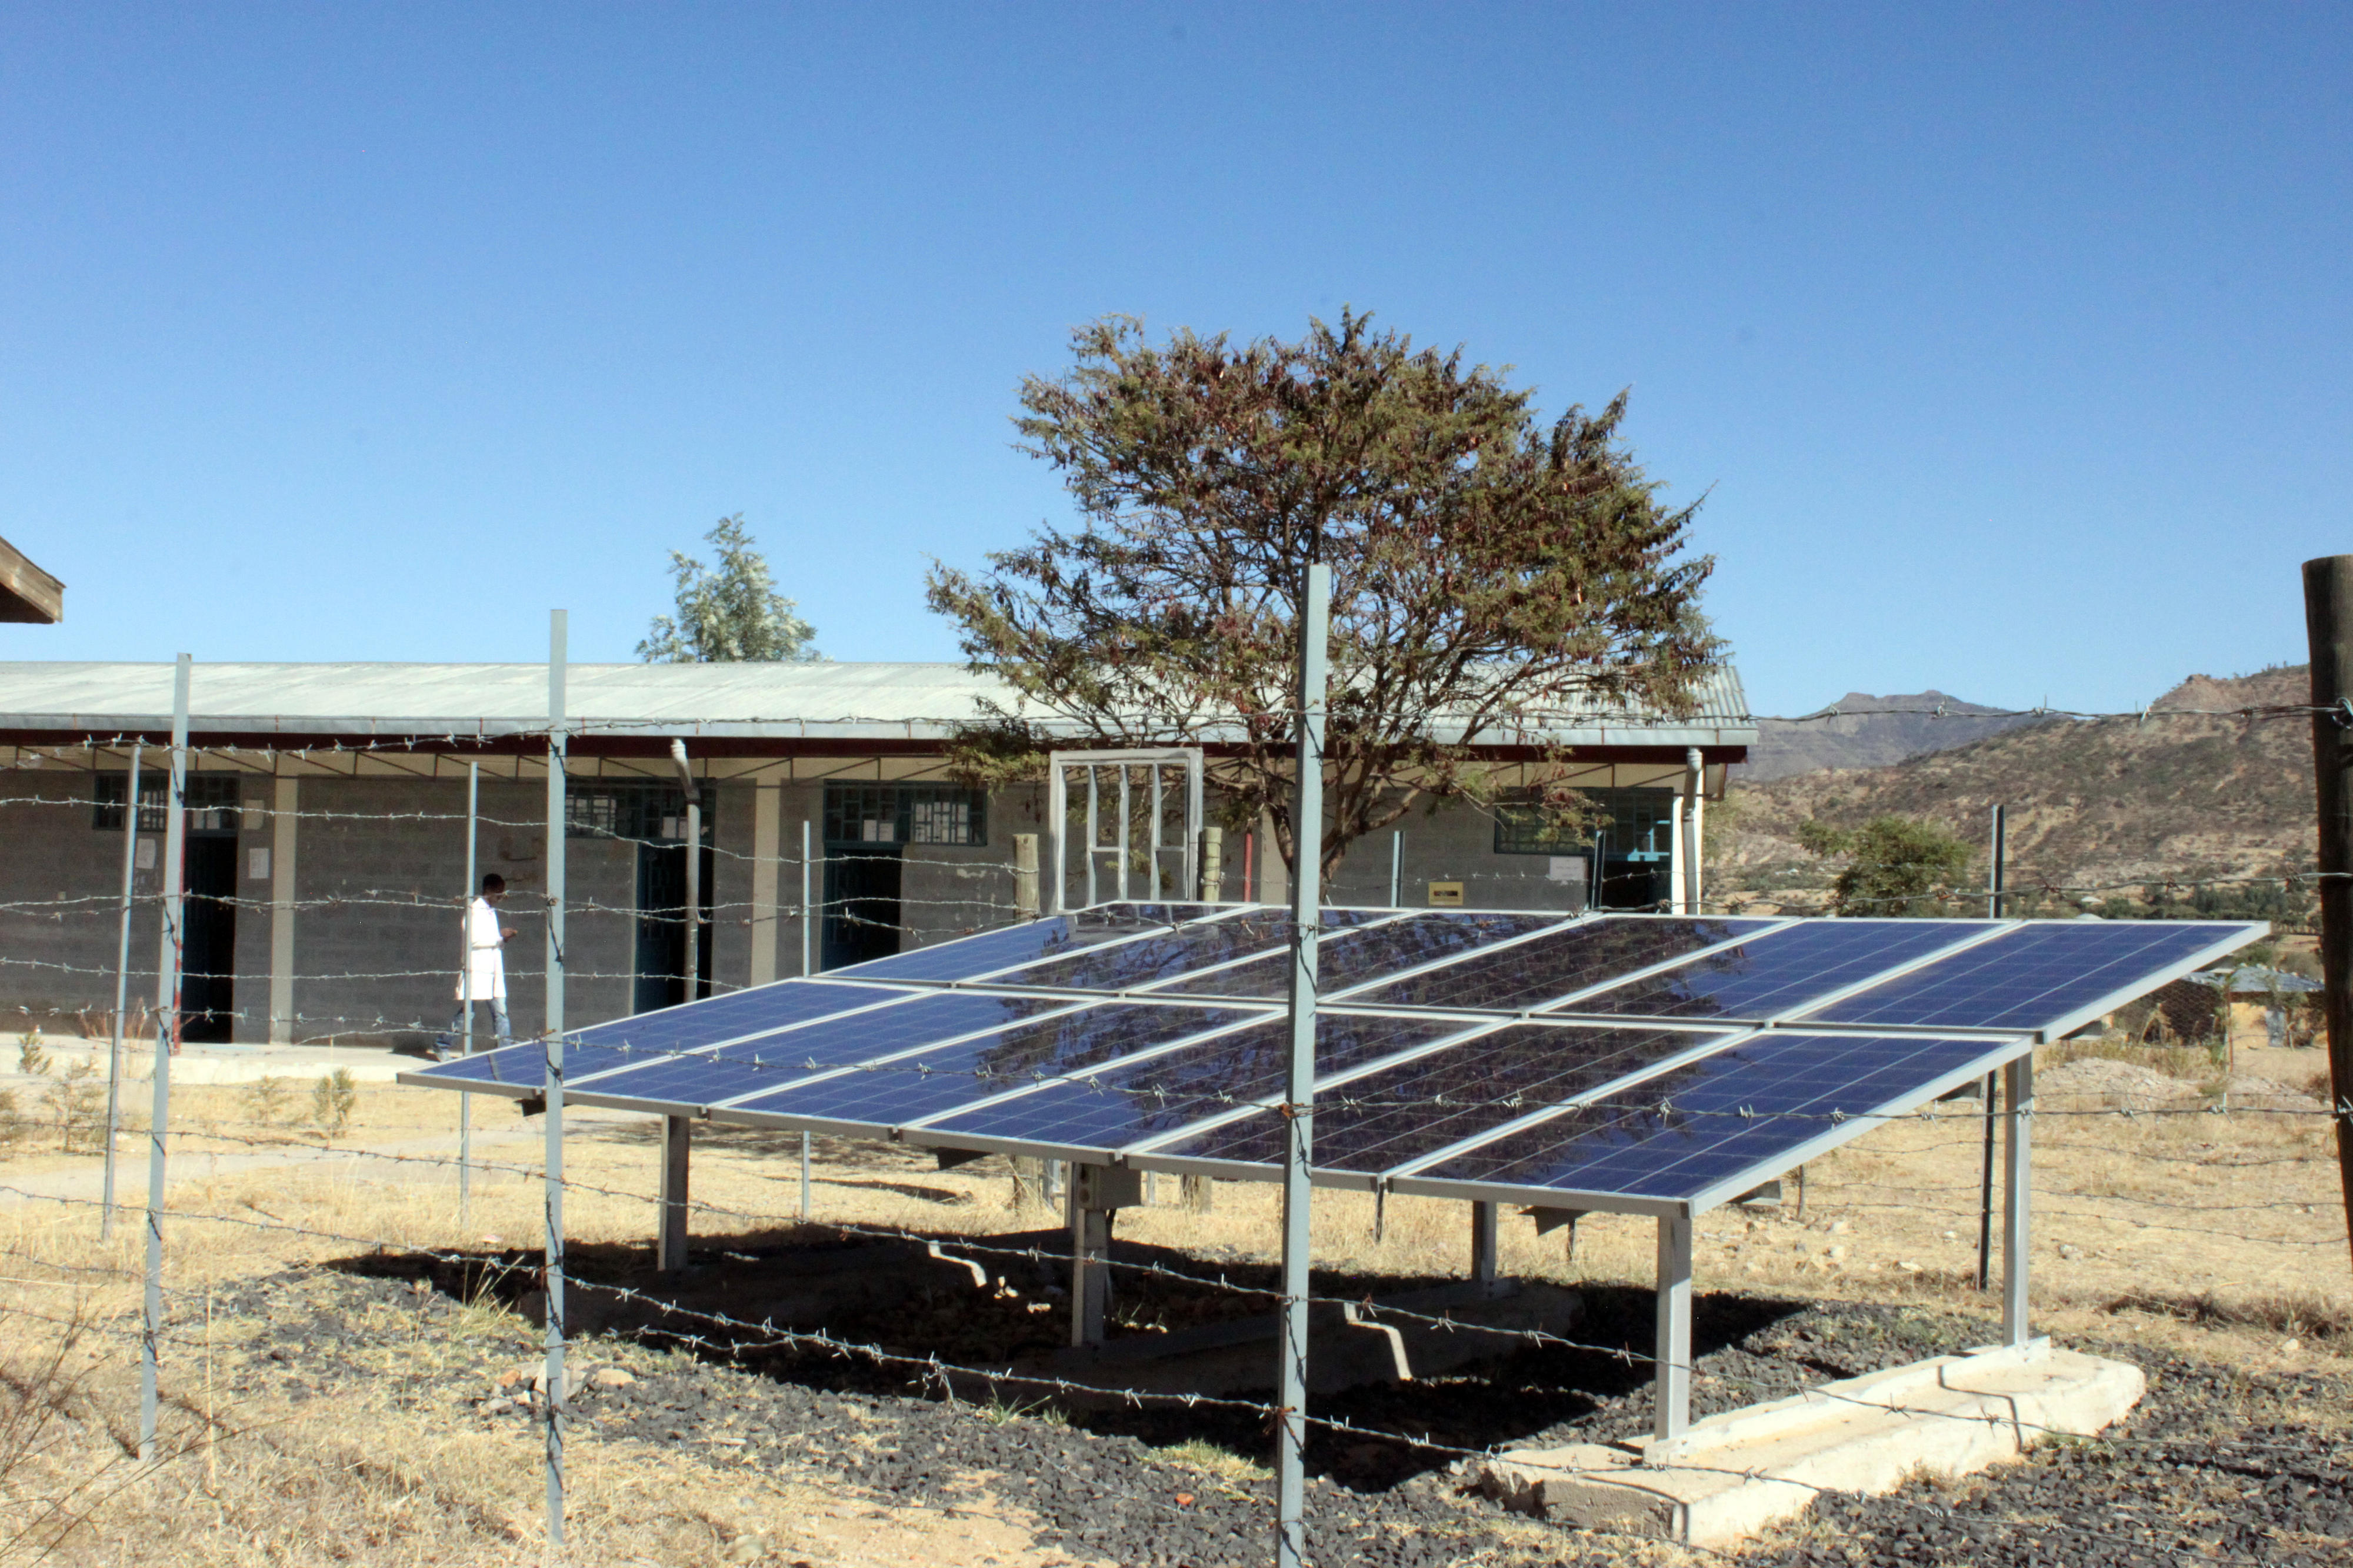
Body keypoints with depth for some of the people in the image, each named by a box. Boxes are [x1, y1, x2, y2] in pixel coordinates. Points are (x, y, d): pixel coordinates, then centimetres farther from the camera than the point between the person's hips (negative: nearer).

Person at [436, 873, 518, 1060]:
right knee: (466, 1012, -1)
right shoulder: (474, 910, -9)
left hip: (492, 971, 8)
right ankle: (442, 1046, 11)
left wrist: (503, 938, 5)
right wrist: (499, 936, -16)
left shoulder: (491, 911, 17)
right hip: (477, 969, -8)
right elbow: (473, 939, -19)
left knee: (500, 1012, 2)